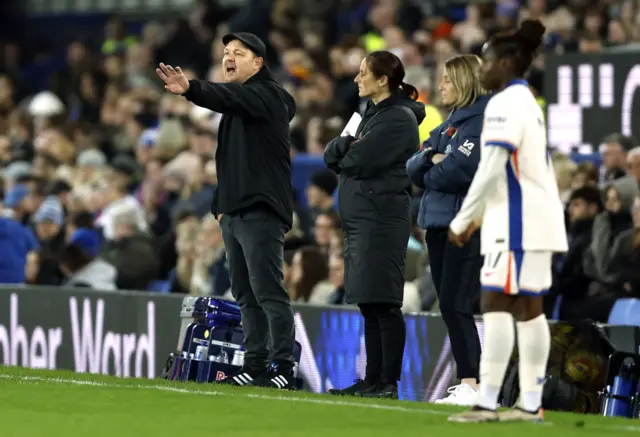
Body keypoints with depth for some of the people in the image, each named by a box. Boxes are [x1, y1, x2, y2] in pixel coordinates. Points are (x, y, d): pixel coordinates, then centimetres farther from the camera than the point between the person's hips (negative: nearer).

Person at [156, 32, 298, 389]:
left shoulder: (266, 96, -7)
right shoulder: (239, 101, 21)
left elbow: (228, 97, -29)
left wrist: (191, 89, -45)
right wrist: (223, 203, 18)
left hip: (261, 212, -10)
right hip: (235, 213, 10)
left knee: (268, 292, -12)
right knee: (246, 295, 9)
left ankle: (283, 368, -12)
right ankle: (256, 366, 12)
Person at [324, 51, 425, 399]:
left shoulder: (399, 119, -10)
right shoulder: (370, 113, 19)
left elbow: (361, 161, -18)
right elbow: (332, 157, 15)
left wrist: (343, 152, 2)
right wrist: (345, 146, -6)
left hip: (382, 218, -9)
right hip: (358, 217, 9)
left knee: (383, 303, -9)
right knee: (369, 305, 10)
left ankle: (389, 383, -9)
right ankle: (373, 380, 13)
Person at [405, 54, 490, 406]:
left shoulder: (485, 121, -9)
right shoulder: (450, 123, 19)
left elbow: (459, 170, -21)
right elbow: (413, 168, 13)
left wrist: (429, 174, -1)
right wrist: (429, 158, -9)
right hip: (439, 223, 9)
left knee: (455, 306, -12)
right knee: (450, 307, 8)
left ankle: (472, 384, -11)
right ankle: (467, 382, 11)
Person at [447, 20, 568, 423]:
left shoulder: (505, 103, -12)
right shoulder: (528, 102, 19)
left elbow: (491, 168, -18)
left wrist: (463, 219, -11)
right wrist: (477, 217, 23)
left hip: (517, 222, -10)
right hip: (537, 218, 10)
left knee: (497, 305, -11)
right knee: (529, 308, 8)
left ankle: (487, 402, -16)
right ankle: (531, 404, 7)